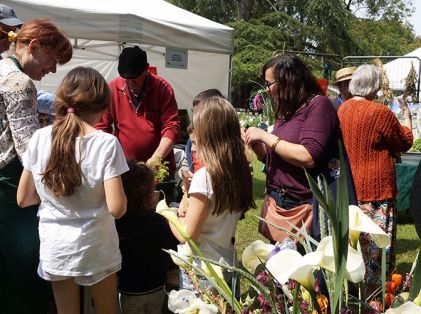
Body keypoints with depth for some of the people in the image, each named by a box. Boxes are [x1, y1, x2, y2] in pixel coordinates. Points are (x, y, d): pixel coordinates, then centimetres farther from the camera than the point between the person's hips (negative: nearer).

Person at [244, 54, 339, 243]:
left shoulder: (318, 105, -10)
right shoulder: (287, 110, 14)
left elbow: (308, 157, -23)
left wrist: (266, 136, -16)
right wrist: (254, 141, 3)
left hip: (301, 206, -7)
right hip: (276, 203, 8)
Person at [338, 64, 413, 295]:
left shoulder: (342, 109, 3)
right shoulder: (380, 113, -17)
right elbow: (405, 142, 0)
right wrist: (406, 114, 12)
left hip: (350, 187, 7)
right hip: (376, 190, -7)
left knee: (355, 243, 18)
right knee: (377, 245, 5)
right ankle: (373, 292, 14)